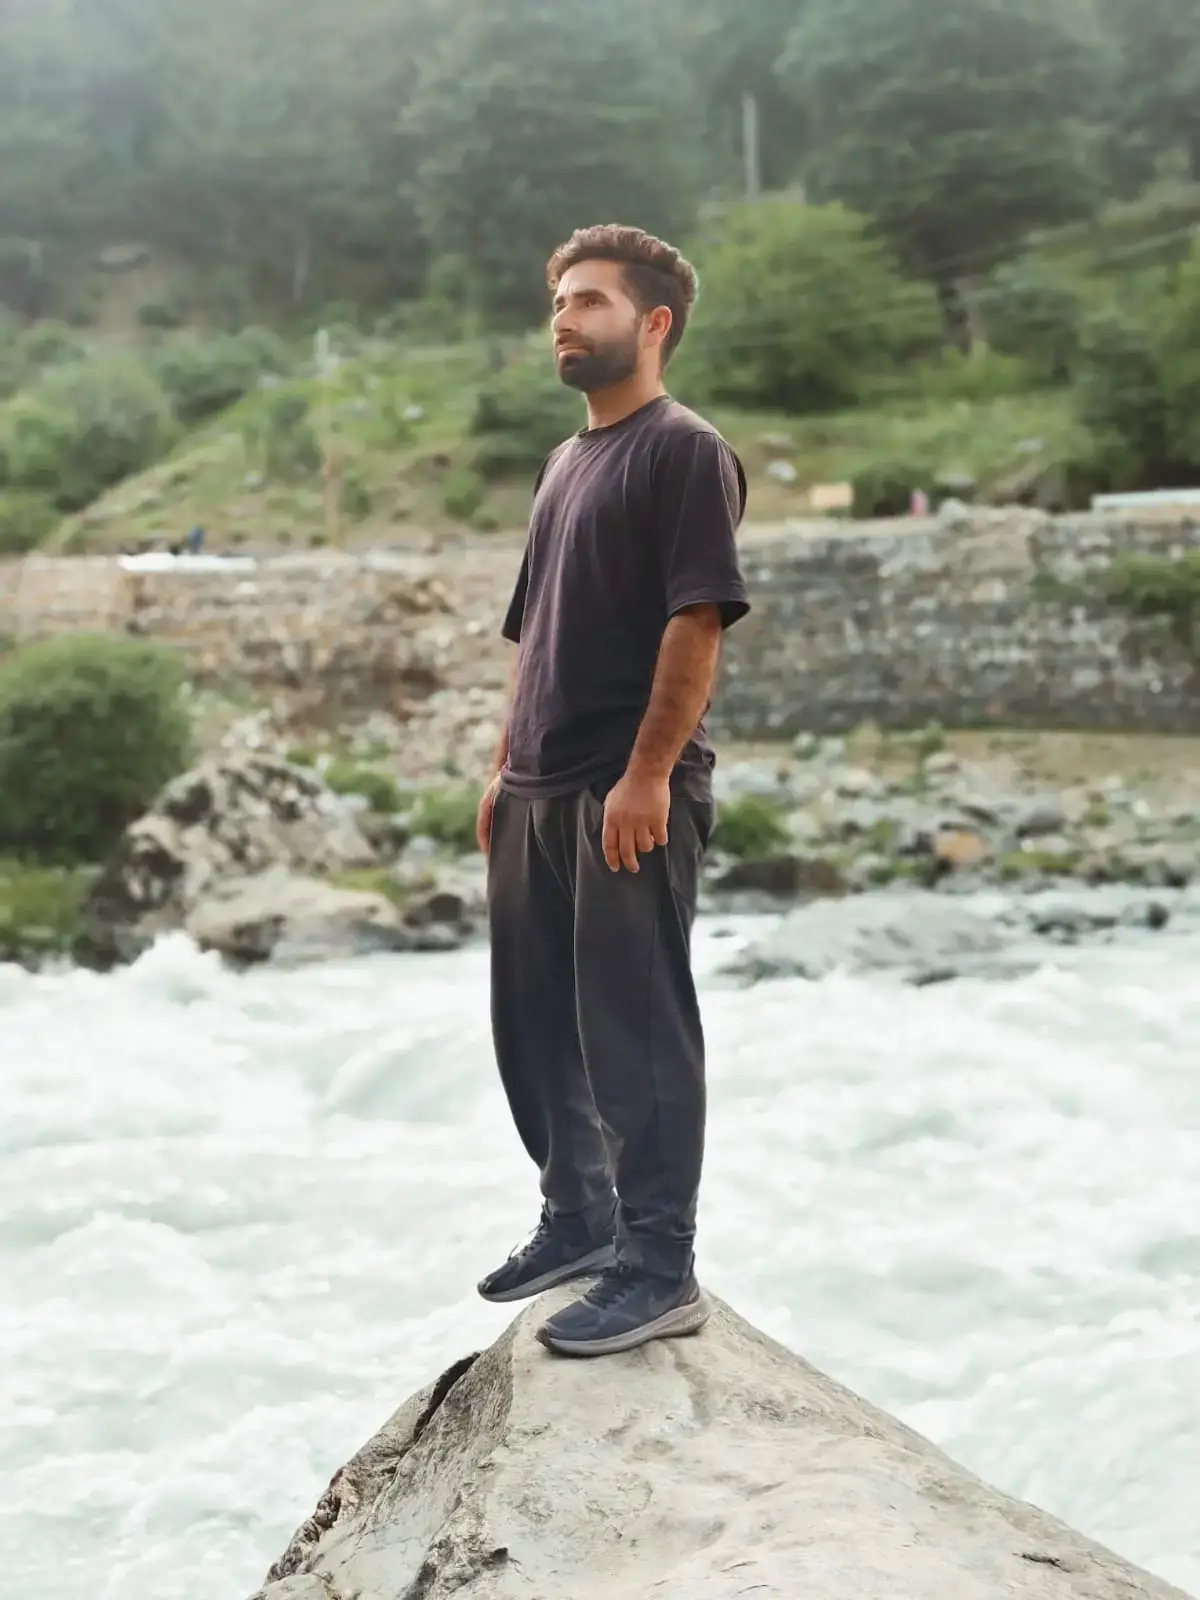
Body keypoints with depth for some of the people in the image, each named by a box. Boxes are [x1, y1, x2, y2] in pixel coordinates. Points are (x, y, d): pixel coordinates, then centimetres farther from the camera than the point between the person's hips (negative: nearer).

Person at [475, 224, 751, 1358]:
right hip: (539, 790, 9)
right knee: (533, 1019, 14)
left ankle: (660, 1270, 2)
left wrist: (648, 772, -21)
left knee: (635, 1030, -5)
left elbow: (697, 622, -16)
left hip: (631, 791, -9)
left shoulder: (684, 451, -7)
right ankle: (578, 1219, 29)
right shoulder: (564, 463, 19)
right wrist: (505, 767, 16)